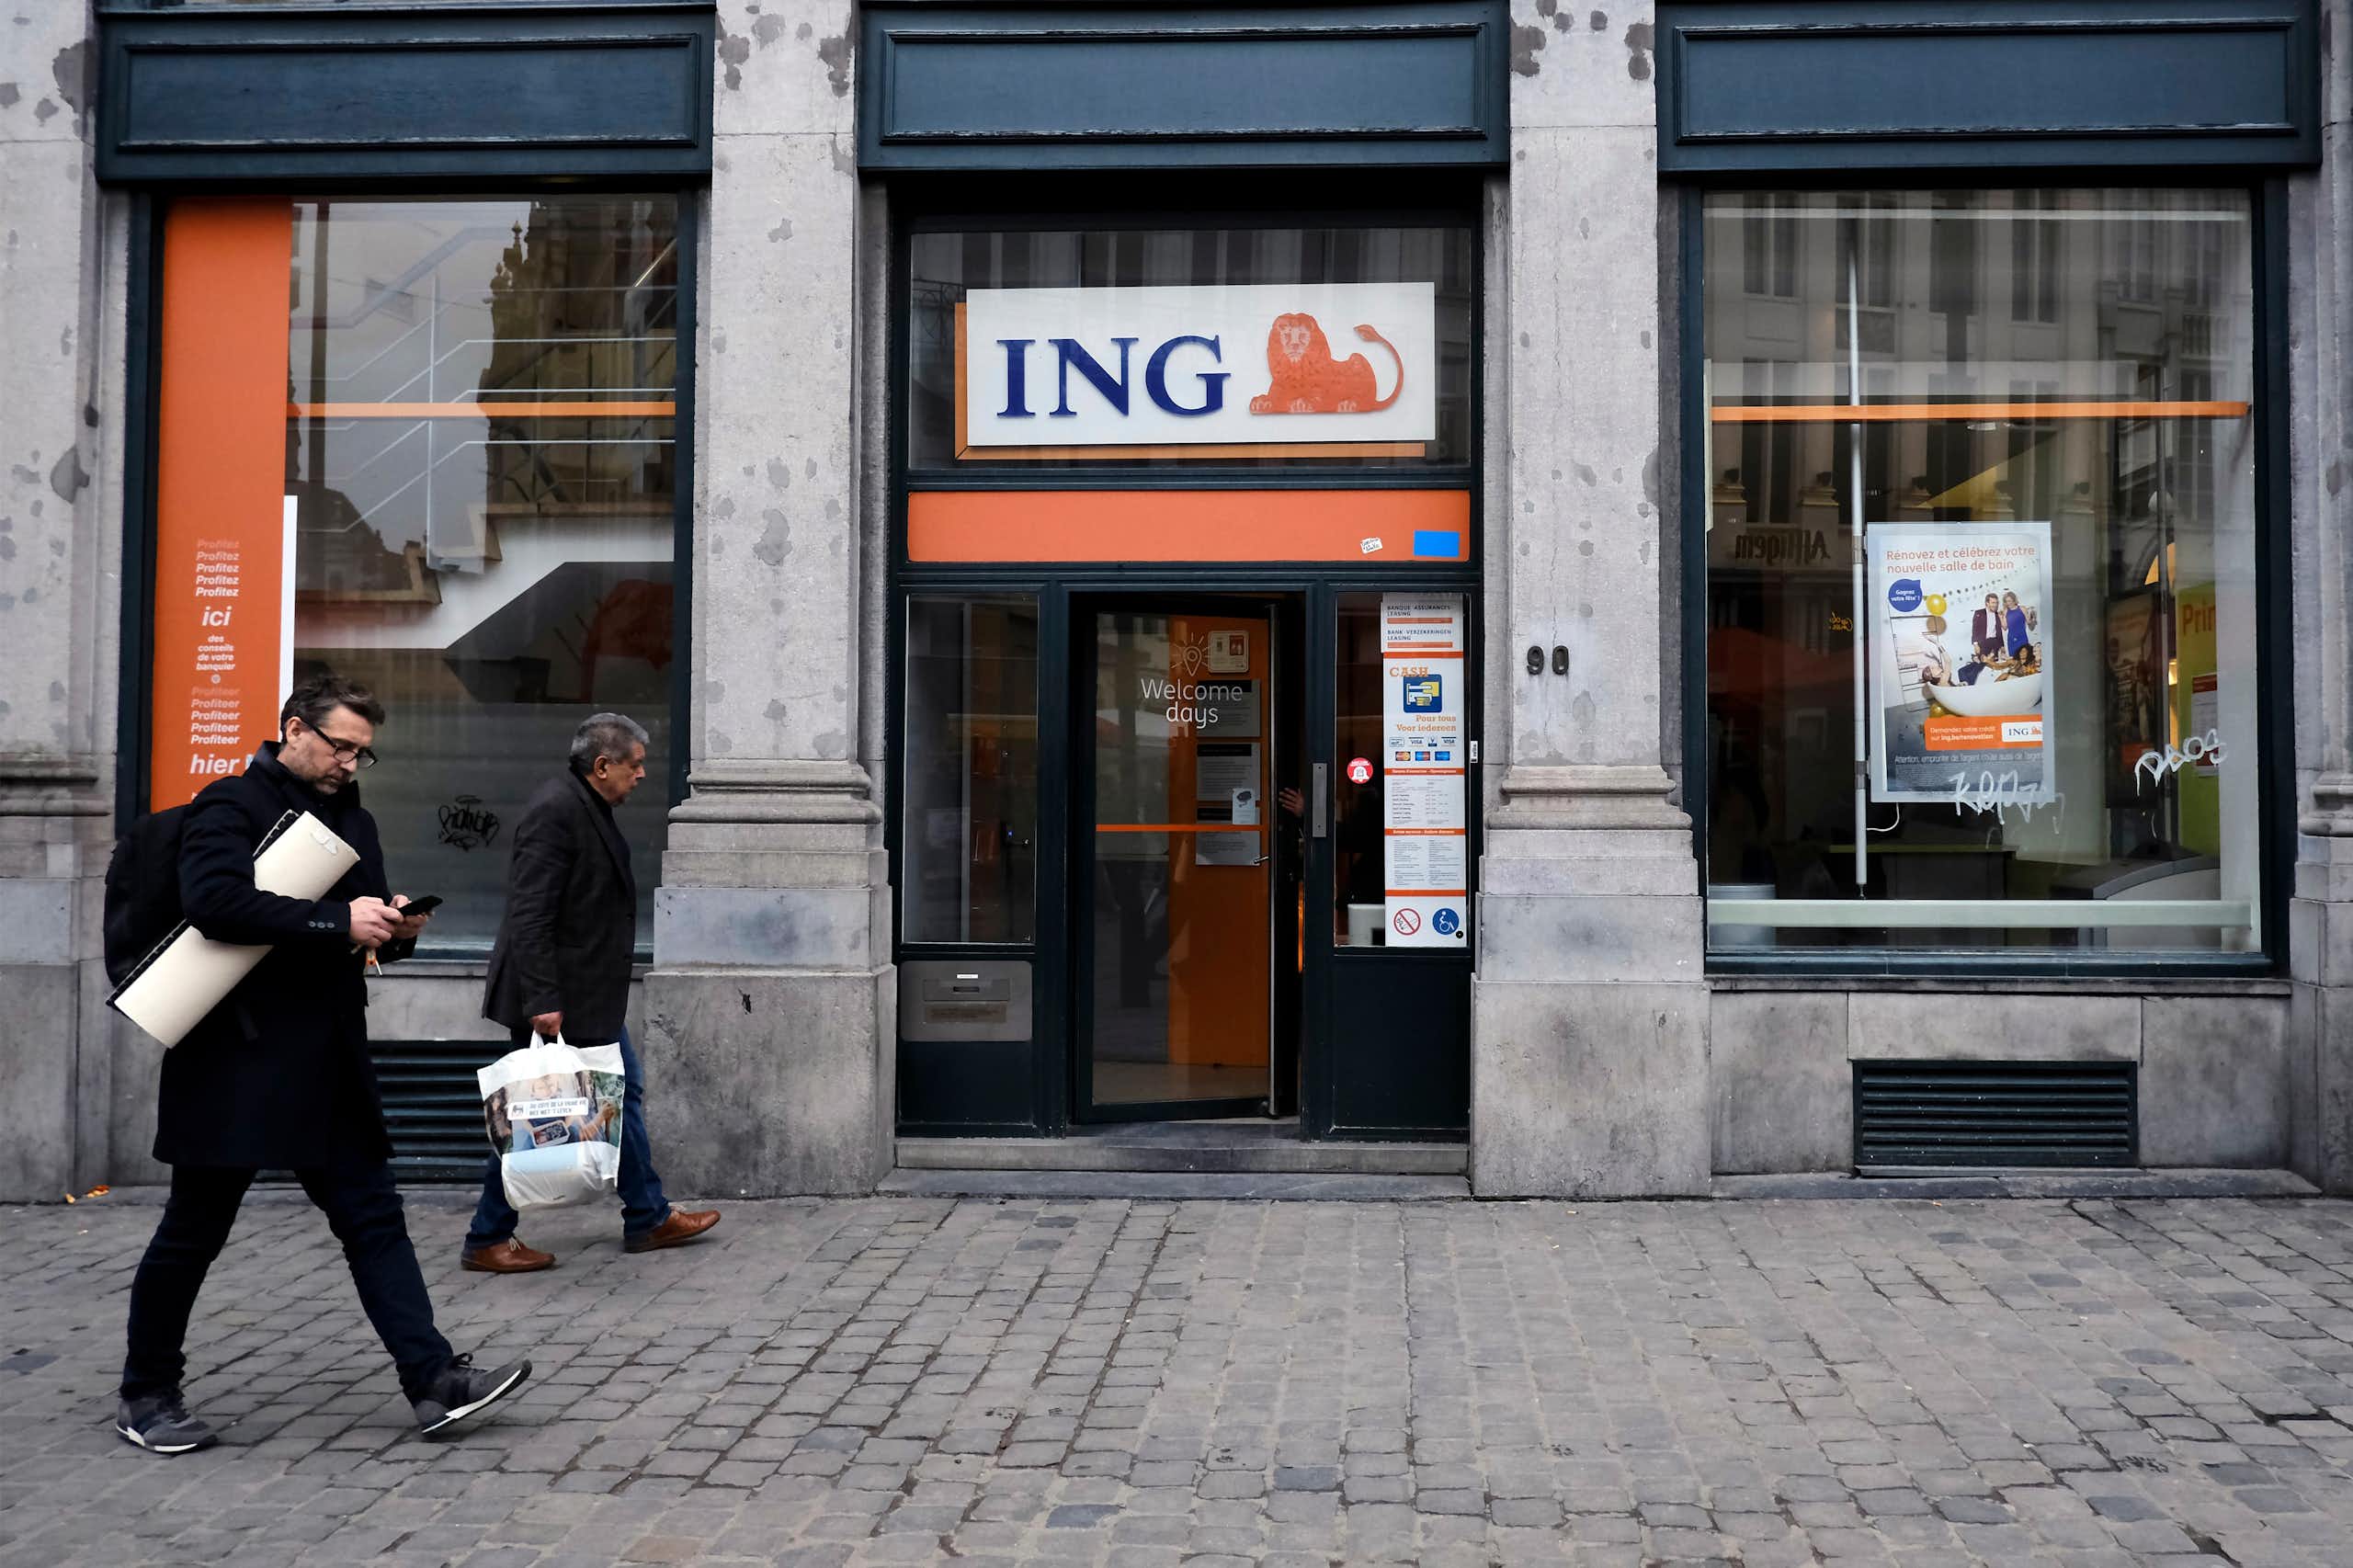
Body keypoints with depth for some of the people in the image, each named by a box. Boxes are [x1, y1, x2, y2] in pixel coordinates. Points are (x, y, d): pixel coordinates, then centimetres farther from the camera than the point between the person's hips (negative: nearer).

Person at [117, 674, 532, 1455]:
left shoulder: (352, 820, 16)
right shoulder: (231, 806, -8)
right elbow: (214, 899, -25)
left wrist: (394, 929, 0)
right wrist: (336, 921, -27)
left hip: (329, 1061, 7)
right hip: (236, 1060, -7)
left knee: (373, 1218, 2)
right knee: (193, 1230, 6)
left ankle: (434, 1380, 2)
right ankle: (146, 1396, 22)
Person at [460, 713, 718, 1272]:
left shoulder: (589, 808, 11)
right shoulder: (555, 811, -20)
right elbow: (528, 916, -25)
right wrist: (542, 1002, -27)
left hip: (590, 998, 11)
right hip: (557, 1001, -11)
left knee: (624, 1094, 15)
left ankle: (648, 1219, 26)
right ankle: (487, 1241, 13)